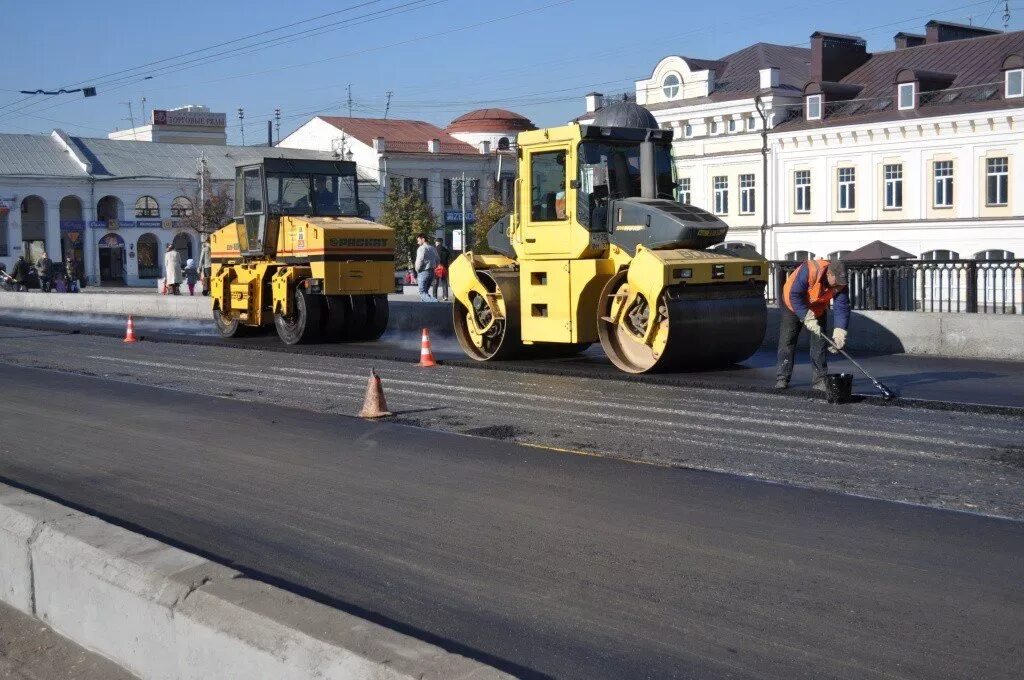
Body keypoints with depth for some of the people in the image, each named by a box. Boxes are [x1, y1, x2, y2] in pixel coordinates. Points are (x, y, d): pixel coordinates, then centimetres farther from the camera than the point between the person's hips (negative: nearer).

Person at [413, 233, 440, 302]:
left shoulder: (421, 248, -11)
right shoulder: (433, 248, 13)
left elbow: (419, 261, -16)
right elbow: (437, 261, 16)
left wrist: (417, 271, -2)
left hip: (423, 272, -8)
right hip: (432, 272, 8)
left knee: (422, 292, -7)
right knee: (426, 291, 18)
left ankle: (435, 301, -27)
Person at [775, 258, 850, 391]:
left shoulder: (840, 283, -25)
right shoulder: (809, 270, -39)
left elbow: (842, 308, -24)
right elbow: (795, 295, -35)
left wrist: (839, 334, -35)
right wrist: (807, 318, -38)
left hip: (818, 309, 3)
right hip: (793, 305, -3)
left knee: (819, 343, -3)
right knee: (787, 340, -5)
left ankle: (819, 380, 1)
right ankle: (782, 378, 1)